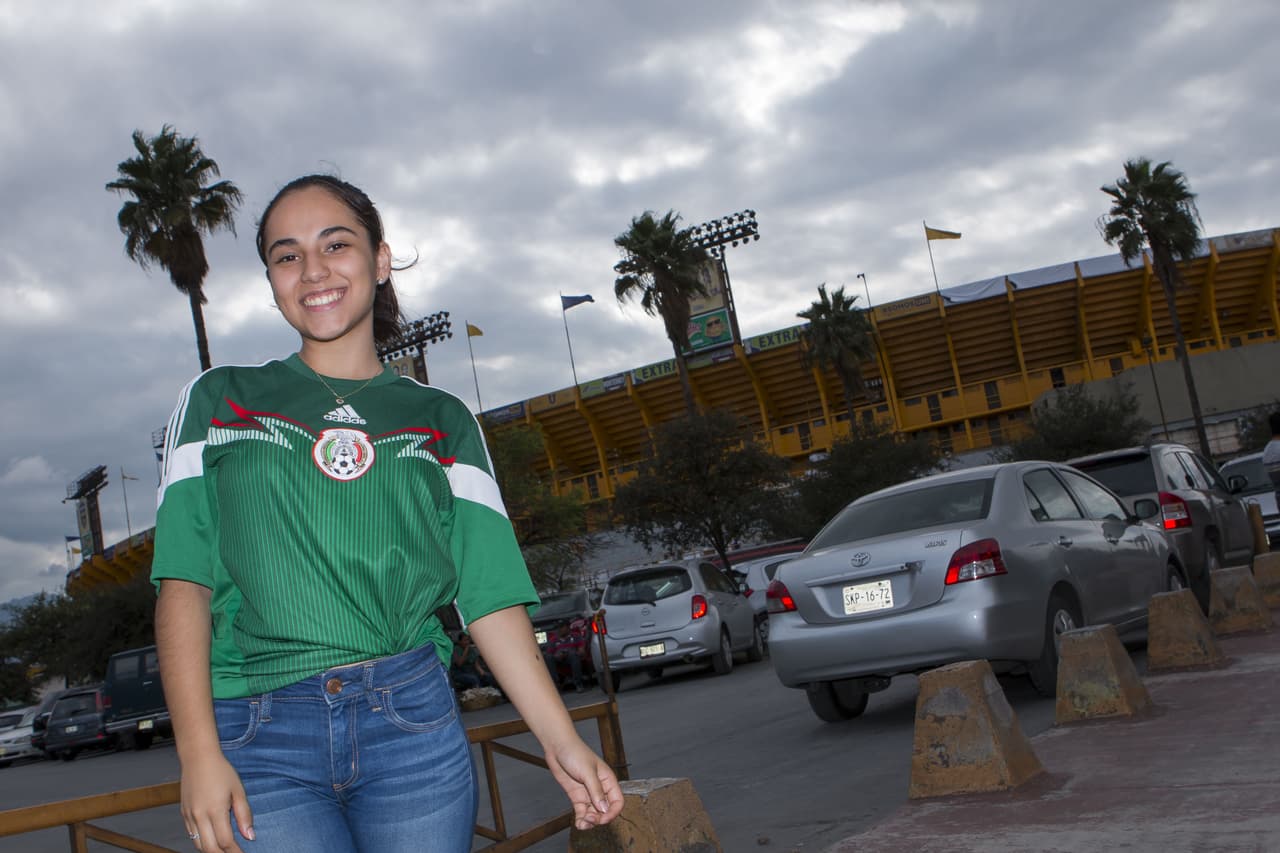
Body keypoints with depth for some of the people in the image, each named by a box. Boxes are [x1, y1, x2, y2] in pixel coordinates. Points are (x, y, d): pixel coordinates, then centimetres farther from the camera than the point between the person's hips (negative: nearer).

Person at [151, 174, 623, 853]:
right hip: (259, 740, -1)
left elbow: (489, 593, 4)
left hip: (413, 719, 1)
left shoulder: (442, 421, 11)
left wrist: (562, 742, -5)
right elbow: (185, 583, 2)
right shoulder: (218, 401, 10)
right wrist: (198, 753, -9)